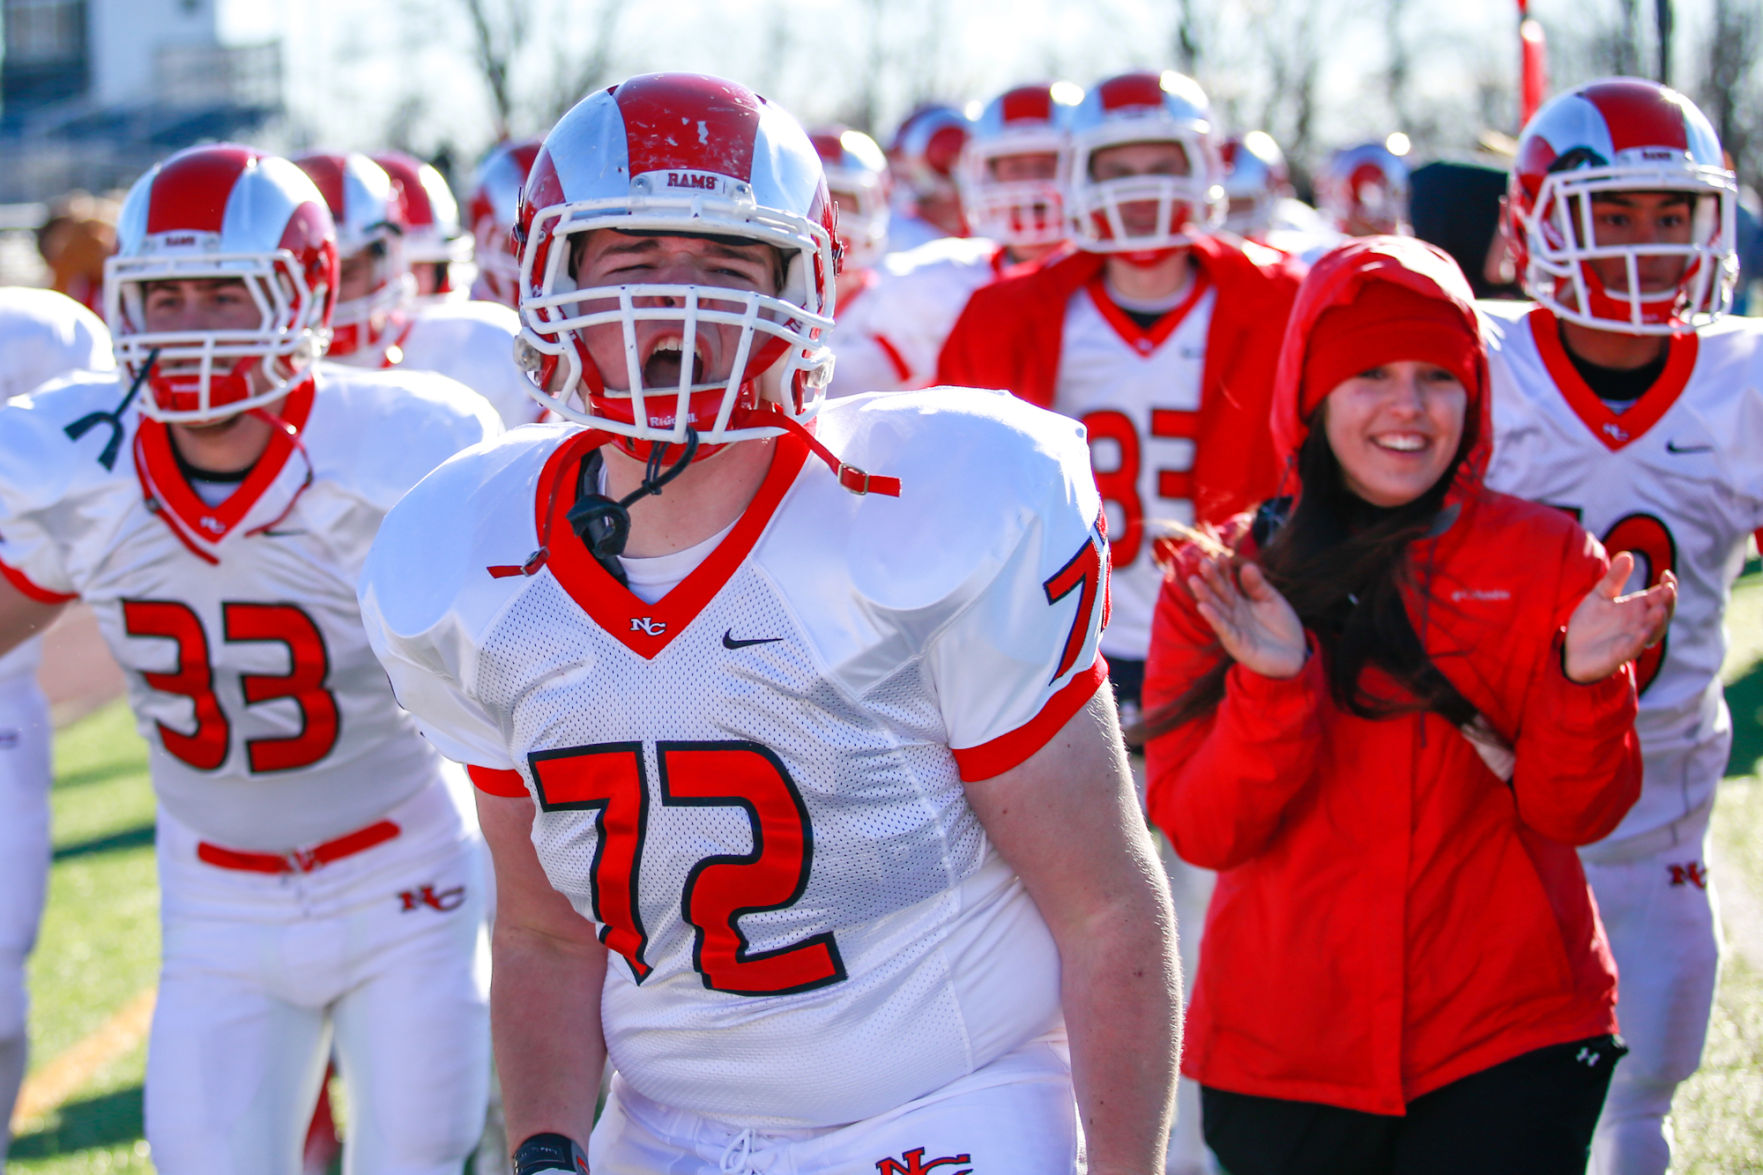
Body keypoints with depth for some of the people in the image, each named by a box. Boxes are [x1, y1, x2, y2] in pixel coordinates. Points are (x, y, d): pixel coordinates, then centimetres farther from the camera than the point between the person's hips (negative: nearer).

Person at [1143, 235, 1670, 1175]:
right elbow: (1202, 832, -6)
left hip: (1507, 1047, 0)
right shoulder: (1218, 580, 1)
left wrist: (1583, 683, -20)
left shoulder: (1545, 559, 1)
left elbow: (1572, 814, -2)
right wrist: (1274, 687, -21)